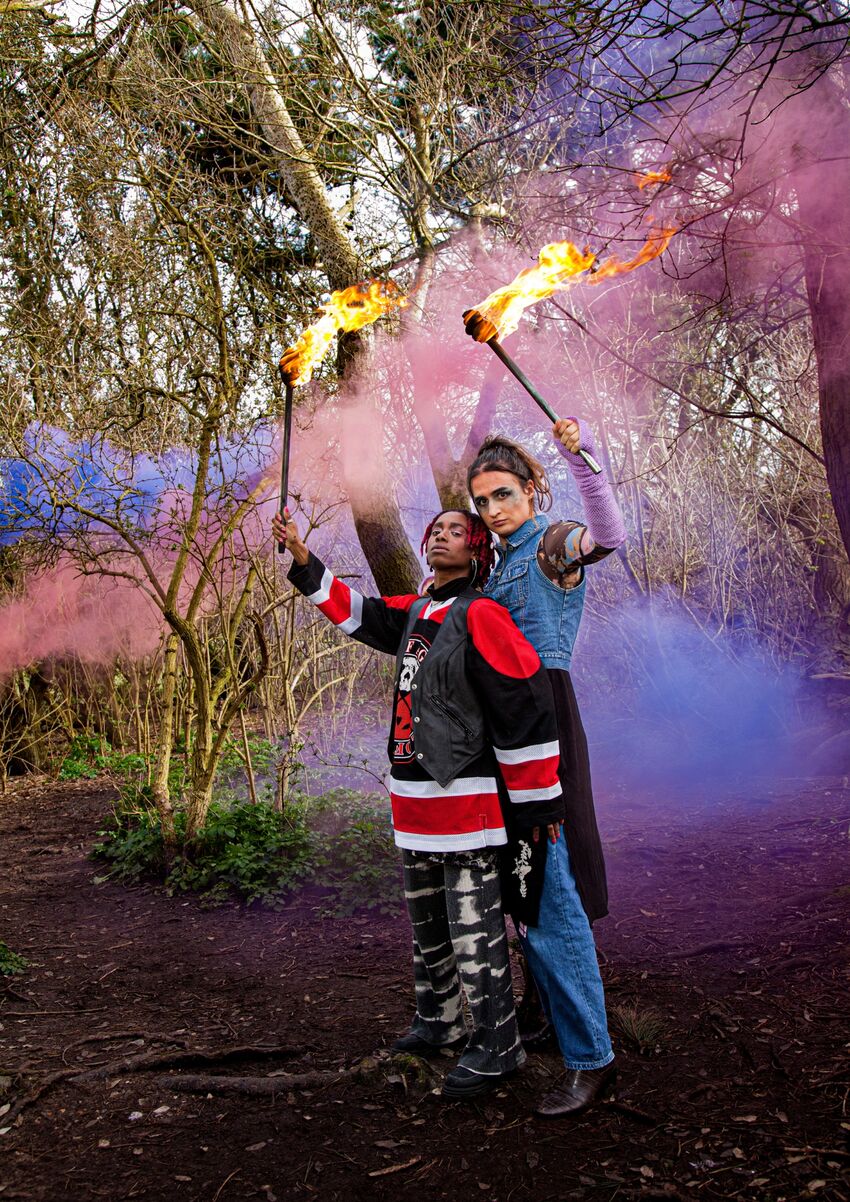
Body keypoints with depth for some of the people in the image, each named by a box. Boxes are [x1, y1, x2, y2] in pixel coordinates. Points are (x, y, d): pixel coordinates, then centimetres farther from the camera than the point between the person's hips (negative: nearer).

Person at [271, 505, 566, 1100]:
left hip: (466, 800, -9)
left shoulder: (480, 616, -15)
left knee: (473, 930, -1)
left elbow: (525, 707, -19)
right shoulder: (416, 614, 12)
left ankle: (497, 1044, 16)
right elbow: (356, 611, 26)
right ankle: (440, 1021, 39)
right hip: (416, 801, 9)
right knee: (428, 922, 21)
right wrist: (302, 555, 20)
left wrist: (538, 802, -17)